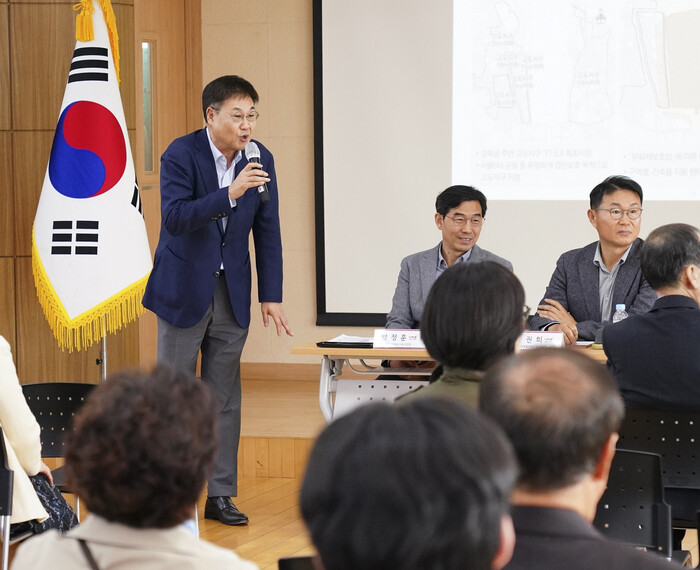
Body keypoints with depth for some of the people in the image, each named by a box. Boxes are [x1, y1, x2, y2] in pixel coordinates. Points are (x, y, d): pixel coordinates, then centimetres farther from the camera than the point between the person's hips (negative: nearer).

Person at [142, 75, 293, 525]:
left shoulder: (261, 160, 0)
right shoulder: (181, 154, -13)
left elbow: (267, 232, 4)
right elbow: (173, 218, -25)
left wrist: (272, 296, 0)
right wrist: (230, 193, -34)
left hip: (232, 291, 4)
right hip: (184, 290, -4)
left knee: (225, 397, 7)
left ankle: (221, 495, 14)